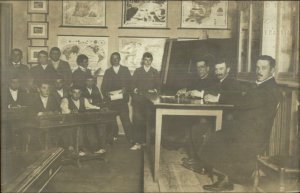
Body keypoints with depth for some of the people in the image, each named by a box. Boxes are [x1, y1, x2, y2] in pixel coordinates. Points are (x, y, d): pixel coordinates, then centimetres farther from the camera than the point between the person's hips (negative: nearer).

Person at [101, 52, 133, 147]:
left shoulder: (125, 70, 13)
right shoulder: (108, 71, 16)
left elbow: (130, 82, 6)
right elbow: (103, 86, 9)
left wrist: (126, 89, -14)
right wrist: (106, 93, -10)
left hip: (122, 99, -1)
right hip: (111, 100, 2)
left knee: (125, 119, -8)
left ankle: (131, 138, -5)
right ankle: (113, 137, 10)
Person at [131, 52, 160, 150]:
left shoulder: (155, 72, 15)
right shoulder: (137, 71, 14)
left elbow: (158, 85, 10)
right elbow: (133, 83, 8)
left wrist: (154, 90, -9)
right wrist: (135, 89, -11)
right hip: (138, 99, -1)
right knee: (137, 121, -8)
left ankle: (147, 141, 12)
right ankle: (137, 143, -6)